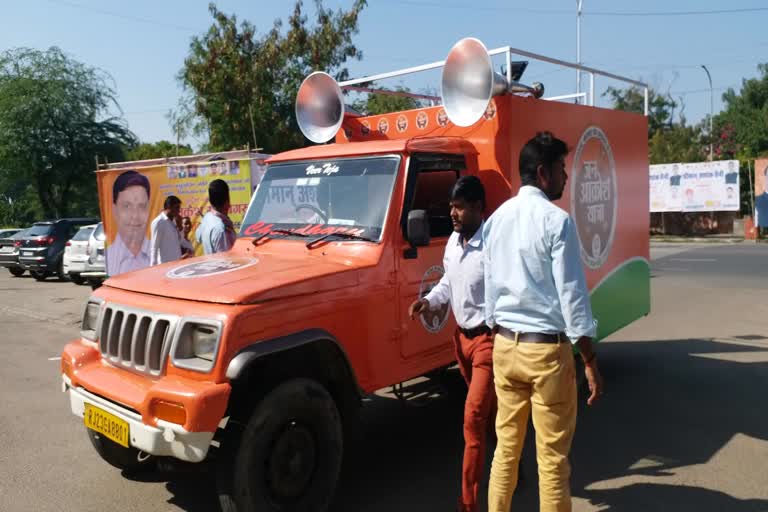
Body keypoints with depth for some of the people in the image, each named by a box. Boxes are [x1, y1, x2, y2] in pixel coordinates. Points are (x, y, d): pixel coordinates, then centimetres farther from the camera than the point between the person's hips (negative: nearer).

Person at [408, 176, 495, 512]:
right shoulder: (453, 242, 6)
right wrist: (429, 300, 2)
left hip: (490, 339, -8)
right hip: (462, 337, 8)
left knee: (473, 418, -5)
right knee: (489, 411, 23)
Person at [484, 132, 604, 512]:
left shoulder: (497, 218, 7)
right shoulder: (556, 219, -13)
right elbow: (571, 293, -14)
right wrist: (590, 360, -8)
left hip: (505, 345, 7)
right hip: (547, 349, -6)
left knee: (506, 445, 18)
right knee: (552, 457, 6)